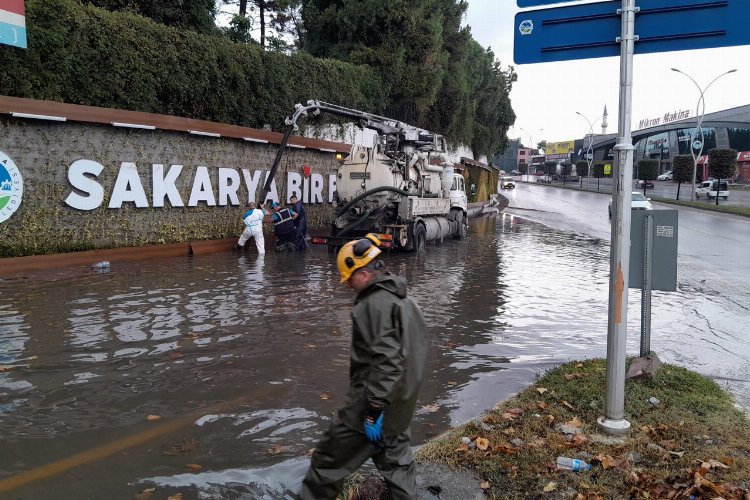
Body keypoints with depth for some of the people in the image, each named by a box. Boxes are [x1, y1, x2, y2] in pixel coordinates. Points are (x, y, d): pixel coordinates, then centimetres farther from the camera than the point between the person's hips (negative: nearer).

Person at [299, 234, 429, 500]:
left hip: (371, 402, -9)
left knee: (330, 459, 4)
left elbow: (385, 361, -27)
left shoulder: (375, 304, -20)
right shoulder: (403, 300, 11)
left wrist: (374, 411, -23)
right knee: (395, 456, 20)